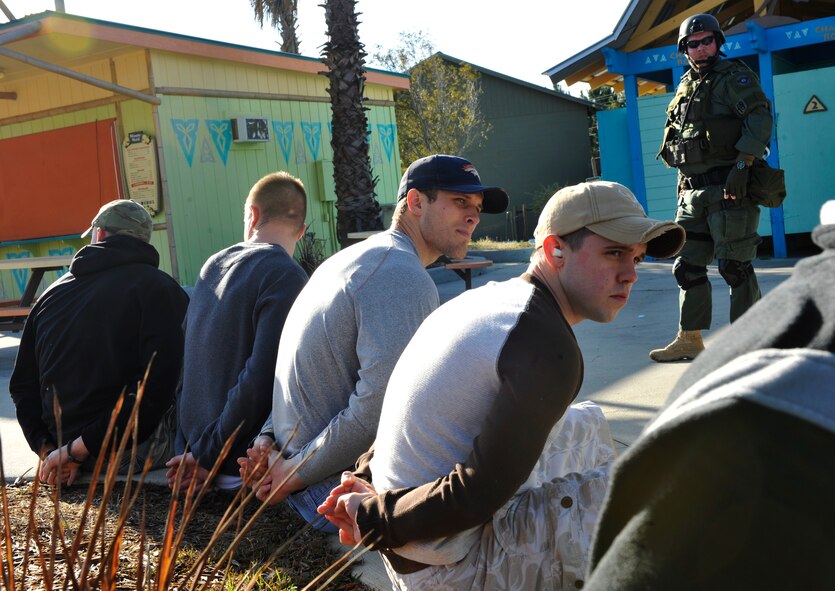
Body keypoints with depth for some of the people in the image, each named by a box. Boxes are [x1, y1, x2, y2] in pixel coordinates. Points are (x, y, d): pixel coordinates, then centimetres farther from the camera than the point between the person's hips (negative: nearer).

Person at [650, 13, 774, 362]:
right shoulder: (685, 87, 19)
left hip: (728, 188, -8)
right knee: (687, 267, 9)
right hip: (692, 191, 8)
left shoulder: (734, 77, -2)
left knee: (734, 268, -6)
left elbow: (760, 117, -16)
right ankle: (690, 339, 17)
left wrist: (742, 165, -25)